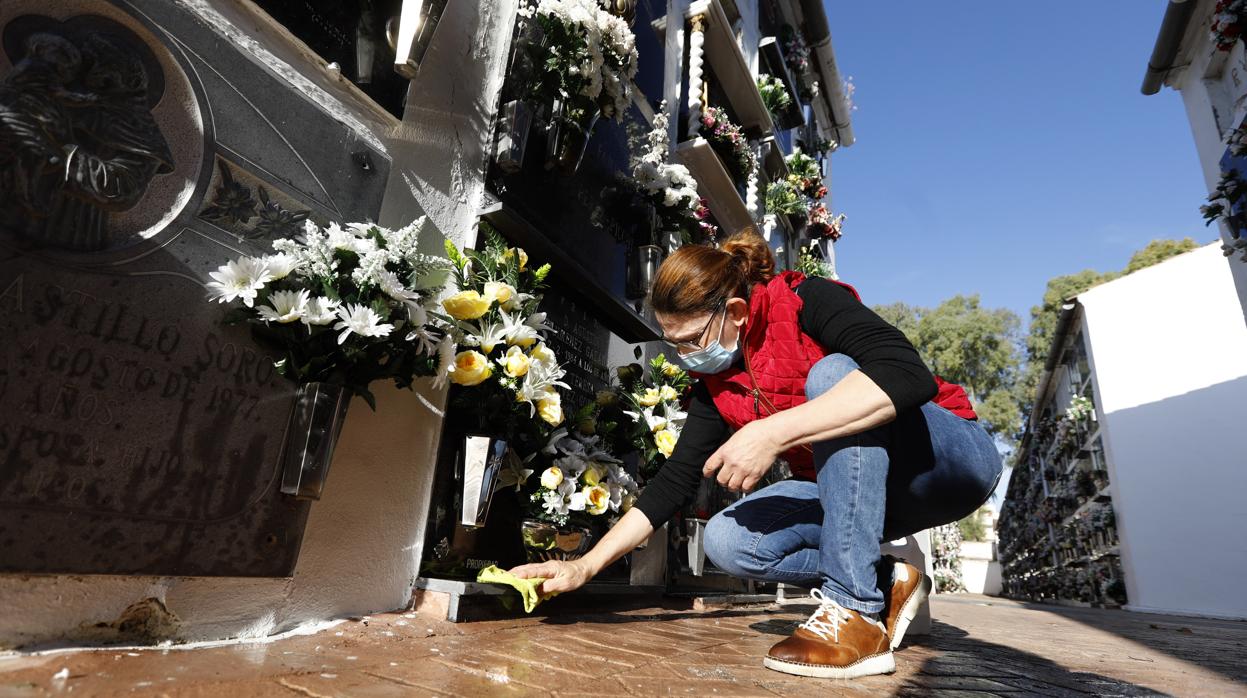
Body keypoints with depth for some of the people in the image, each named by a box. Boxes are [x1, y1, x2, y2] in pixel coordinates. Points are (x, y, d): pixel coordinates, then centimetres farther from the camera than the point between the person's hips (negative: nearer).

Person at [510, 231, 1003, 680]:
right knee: (726, 541, -15)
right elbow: (675, 481, -2)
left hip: (953, 457, -5)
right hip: (859, 489, 6)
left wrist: (772, 432, -42)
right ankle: (889, 582, 0)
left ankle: (856, 610, -30)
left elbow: (909, 374, -37)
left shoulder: (807, 301, -21)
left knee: (831, 373, -33)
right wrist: (585, 566, -6)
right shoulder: (716, 383, -3)